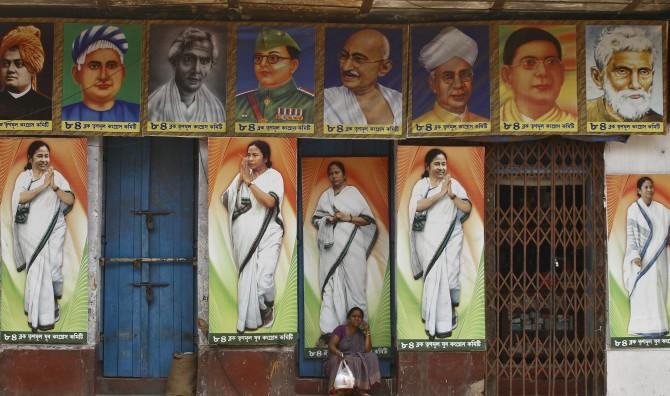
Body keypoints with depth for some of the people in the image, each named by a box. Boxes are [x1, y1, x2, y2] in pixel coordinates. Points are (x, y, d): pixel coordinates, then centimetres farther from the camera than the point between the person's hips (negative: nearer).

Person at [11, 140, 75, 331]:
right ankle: (39, 314, 3)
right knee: (36, 269, -3)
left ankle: (53, 301, 22)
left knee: (51, 266, -2)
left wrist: (54, 186, -16)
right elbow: (21, 198, -16)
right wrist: (43, 185, -20)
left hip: (53, 230, 1)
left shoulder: (56, 175, 3)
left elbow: (70, 201, -2)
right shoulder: (24, 177, 2)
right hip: (31, 232, -1)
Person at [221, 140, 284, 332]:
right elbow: (226, 199, 0)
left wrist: (250, 182, -16)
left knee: (264, 279, -14)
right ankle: (250, 320, 20)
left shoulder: (274, 176, -2)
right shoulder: (242, 175, 8)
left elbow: (270, 201, -18)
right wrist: (241, 179, -9)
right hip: (245, 236, 4)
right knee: (246, 277, 7)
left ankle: (268, 307, 17)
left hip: (267, 235, -4)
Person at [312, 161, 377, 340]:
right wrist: (328, 219, -4)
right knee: (330, 284, -4)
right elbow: (315, 219, 16)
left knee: (353, 282, -4)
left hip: (351, 245, -2)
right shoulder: (325, 196, 15)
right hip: (331, 246, 2)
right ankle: (330, 327, -5)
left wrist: (348, 218, -11)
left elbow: (368, 219, 2)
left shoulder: (353, 193, 5)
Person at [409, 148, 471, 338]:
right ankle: (434, 319, 5)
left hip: (450, 237, 1)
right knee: (433, 275, -6)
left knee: (450, 274, -2)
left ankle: (451, 308, 24)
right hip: (429, 238, -1)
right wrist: (441, 193, -18)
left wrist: (452, 195, -15)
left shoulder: (453, 183, 5)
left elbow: (467, 209, -1)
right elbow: (417, 207, -16)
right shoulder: (421, 185, 2)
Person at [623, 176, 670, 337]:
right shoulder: (634, 209, -4)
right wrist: (635, 255, -19)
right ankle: (645, 327, -6)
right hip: (643, 257, -5)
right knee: (644, 291, -7)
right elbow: (631, 234, -9)